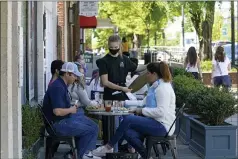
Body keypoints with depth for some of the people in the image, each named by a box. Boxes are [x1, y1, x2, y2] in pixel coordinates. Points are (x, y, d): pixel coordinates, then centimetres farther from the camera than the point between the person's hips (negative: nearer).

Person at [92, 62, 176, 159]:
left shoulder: (163, 88, -14)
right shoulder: (156, 86, 18)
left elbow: (161, 111, -23)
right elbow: (144, 102, 23)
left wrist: (142, 111, -15)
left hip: (162, 126, -9)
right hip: (156, 123, 9)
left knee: (128, 119, -17)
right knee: (128, 133, -9)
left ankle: (108, 146, -5)